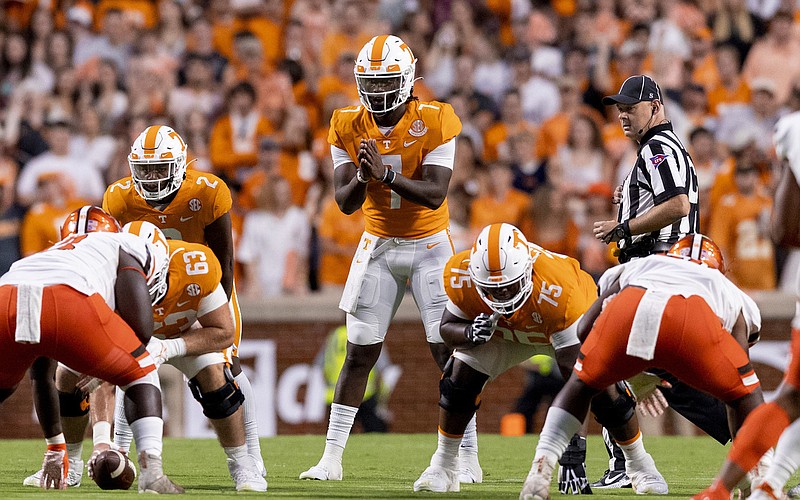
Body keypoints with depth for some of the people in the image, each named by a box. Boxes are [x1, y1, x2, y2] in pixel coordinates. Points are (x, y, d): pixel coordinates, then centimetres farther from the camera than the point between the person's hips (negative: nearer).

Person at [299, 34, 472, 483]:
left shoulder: (434, 122, -16)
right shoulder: (349, 127, -6)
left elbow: (435, 194, -24)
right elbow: (345, 202, -8)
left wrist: (386, 174, -37)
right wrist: (362, 178, -30)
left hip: (430, 246, -3)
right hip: (378, 246, 3)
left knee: (449, 352, -6)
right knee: (359, 355, 2)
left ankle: (469, 458, 1)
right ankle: (332, 458, 6)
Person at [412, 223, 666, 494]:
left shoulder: (559, 291, -45)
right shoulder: (461, 276, -34)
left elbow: (575, 376, -43)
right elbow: (448, 328, -14)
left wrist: (573, 451, -45)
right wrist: (471, 333, -41)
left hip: (572, 322, -3)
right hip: (503, 329, 3)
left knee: (604, 389, -19)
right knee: (459, 379, -15)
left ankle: (641, 465, 6)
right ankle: (443, 466, 6)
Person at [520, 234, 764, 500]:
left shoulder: (638, 267, 45)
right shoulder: (734, 296, 42)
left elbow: (584, 330, 32)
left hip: (627, 310, 2)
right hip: (692, 321, -2)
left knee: (581, 385, 30)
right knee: (746, 393, 26)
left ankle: (541, 469, 14)